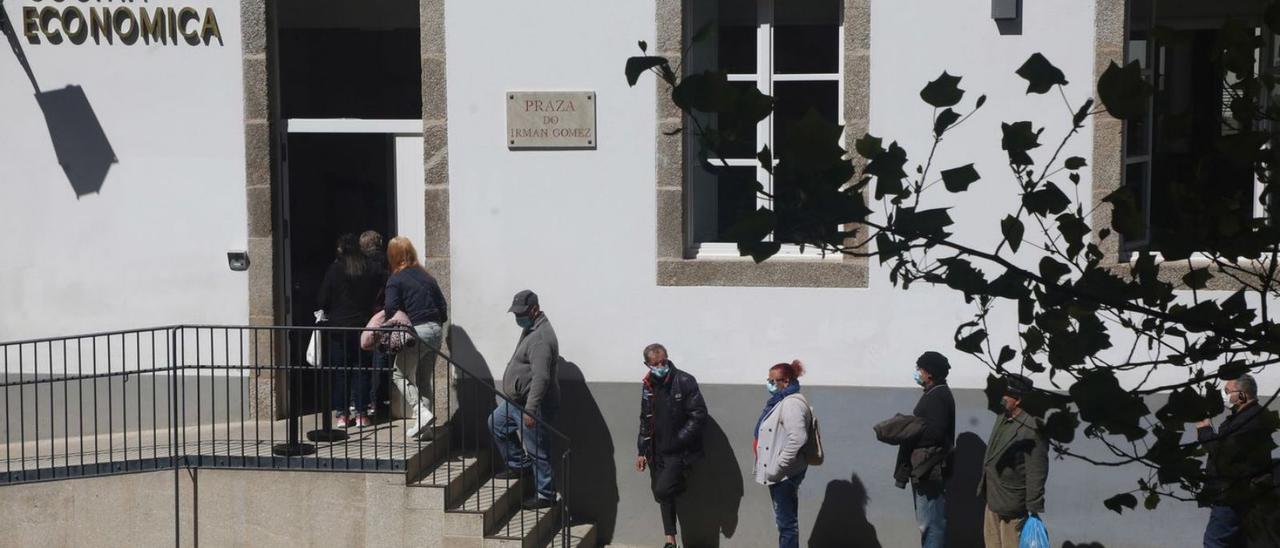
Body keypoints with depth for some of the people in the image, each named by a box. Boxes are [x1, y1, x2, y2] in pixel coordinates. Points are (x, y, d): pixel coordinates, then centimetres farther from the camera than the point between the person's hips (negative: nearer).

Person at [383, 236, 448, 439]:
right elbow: (443, 307, 15)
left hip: (417, 331, -7)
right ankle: (425, 428, 11)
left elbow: (391, 309, -13)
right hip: (436, 331, 7)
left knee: (400, 374, 7)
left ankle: (422, 413, -11)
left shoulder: (395, 280, -3)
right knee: (423, 378, 15)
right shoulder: (426, 276, 16)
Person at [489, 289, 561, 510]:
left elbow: (541, 377, -31)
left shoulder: (541, 338, -25)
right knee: (496, 424, 24)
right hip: (516, 401, 11)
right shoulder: (529, 328, 10)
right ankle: (519, 464, 33)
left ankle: (545, 495, 7)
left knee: (537, 451, -3)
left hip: (534, 404, -11)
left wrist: (530, 410, -33)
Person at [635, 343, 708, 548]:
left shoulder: (684, 381, -11)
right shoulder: (647, 385, 8)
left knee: (662, 491, -20)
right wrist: (641, 451, 15)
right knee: (663, 494, 10)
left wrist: (678, 440, -18)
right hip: (657, 452, 6)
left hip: (679, 452, -6)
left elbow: (699, 416, -14)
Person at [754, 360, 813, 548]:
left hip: (785, 474, -10)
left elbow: (797, 439, -27)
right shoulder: (779, 401, 16)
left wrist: (777, 467, -24)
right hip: (778, 474, 10)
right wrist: (773, 468, 16)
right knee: (783, 520, 15)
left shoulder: (792, 403, -17)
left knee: (786, 521, -6)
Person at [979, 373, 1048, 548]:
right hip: (993, 500, 9)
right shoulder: (1002, 419, 8)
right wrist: (984, 487, 19)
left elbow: (1036, 473, -21)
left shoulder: (1032, 429, -21)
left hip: (1012, 506, -9)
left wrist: (1034, 509, -19)